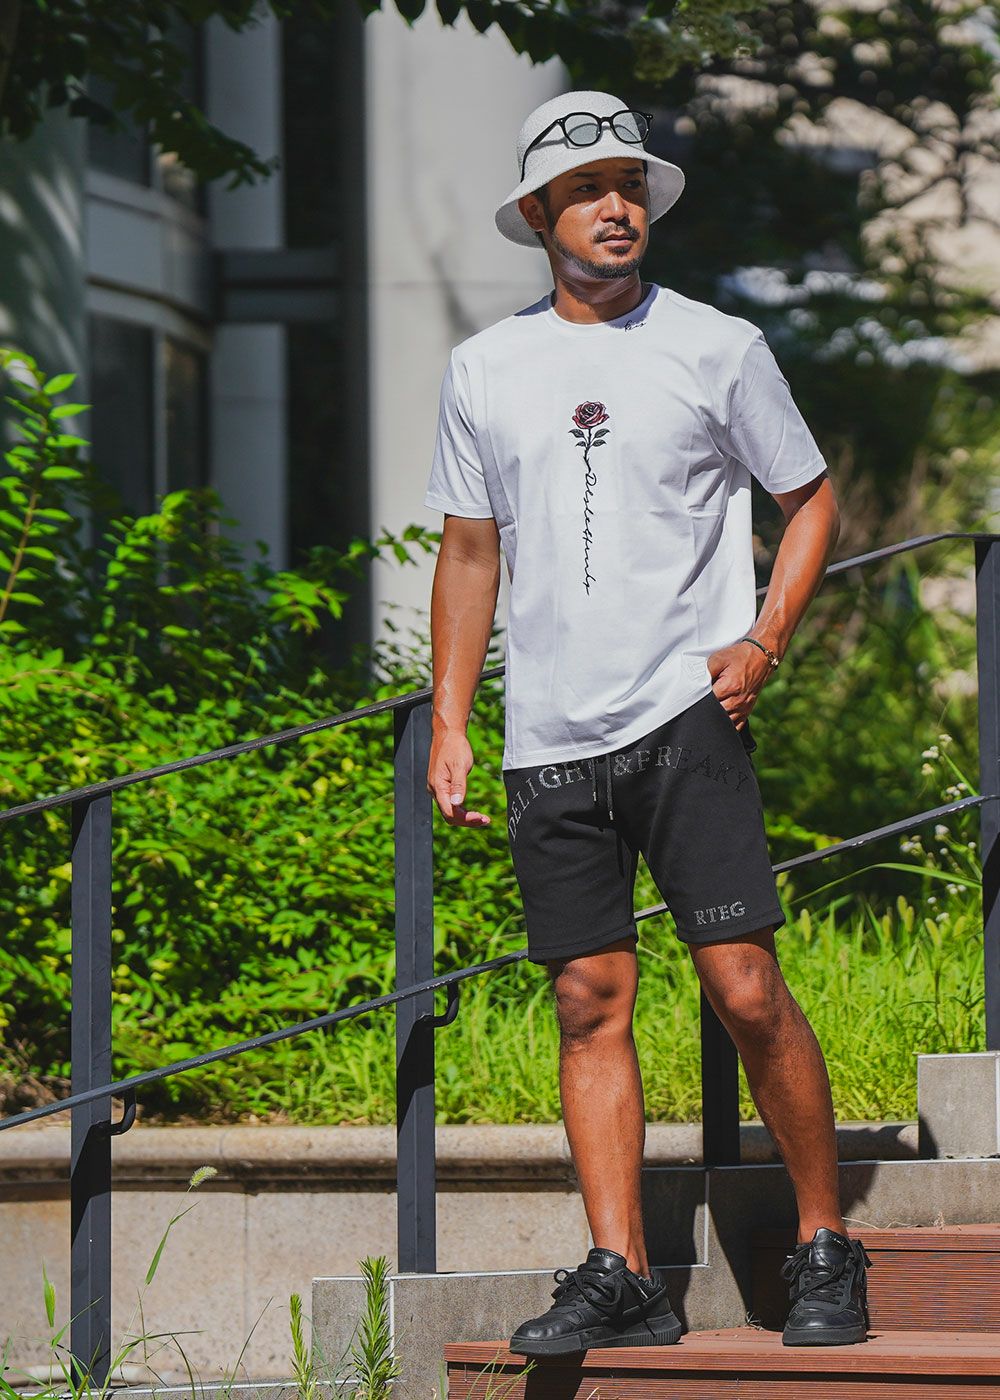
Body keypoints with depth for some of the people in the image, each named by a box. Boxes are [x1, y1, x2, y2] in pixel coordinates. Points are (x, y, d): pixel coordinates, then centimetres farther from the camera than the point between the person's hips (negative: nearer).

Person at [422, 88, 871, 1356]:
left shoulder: (717, 348, 3)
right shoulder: (485, 370, 11)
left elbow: (811, 500, 11)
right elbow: (469, 549, 18)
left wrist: (761, 645, -3)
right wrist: (449, 721, 11)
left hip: (685, 719, -3)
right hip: (549, 737, 3)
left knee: (746, 990, -11)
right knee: (590, 1003, 1)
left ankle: (827, 1251, 2)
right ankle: (619, 1278, 3)